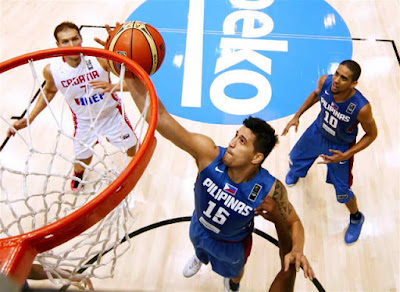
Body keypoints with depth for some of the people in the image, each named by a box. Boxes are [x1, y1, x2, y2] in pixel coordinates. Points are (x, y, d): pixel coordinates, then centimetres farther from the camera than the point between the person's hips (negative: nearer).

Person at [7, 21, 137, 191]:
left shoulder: (100, 58, -27)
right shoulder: (52, 70, -20)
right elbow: (49, 91, 4)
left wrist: (112, 87, -42)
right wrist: (29, 118, 1)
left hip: (112, 115, -1)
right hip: (84, 122, 1)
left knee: (134, 152, 13)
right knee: (80, 166, 12)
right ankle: (78, 175, 53)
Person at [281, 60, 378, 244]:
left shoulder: (362, 108, -39)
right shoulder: (325, 82, -29)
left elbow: (372, 134, -19)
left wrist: (346, 155, -25)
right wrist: (297, 115, -4)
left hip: (340, 146, -4)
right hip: (318, 131, 4)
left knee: (343, 191, 7)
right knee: (295, 158, 26)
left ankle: (356, 218, 41)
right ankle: (295, 170, 68)